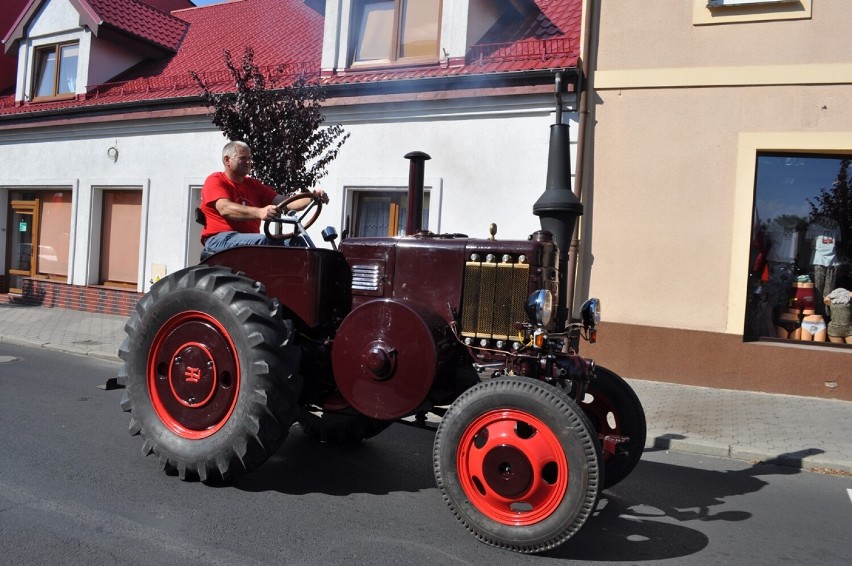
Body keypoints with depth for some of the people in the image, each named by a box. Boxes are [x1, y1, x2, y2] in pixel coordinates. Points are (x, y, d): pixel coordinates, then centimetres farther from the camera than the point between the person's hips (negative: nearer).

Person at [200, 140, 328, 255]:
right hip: (220, 239, -5)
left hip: (252, 239, 6)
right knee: (262, 240, -35)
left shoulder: (254, 185, 20)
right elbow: (225, 209, -20)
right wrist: (260, 212, -37)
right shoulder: (215, 181, 2)